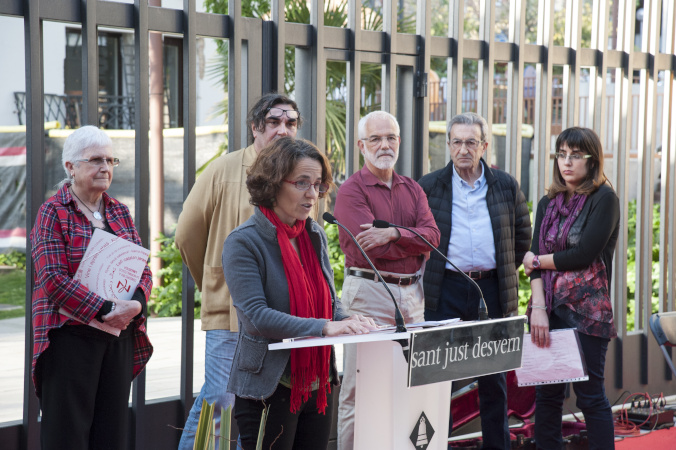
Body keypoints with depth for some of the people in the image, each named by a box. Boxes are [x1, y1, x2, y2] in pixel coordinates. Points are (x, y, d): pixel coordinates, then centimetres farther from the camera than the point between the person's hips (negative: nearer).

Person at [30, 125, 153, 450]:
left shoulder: (119, 212, 15)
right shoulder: (53, 212, -4)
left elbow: (142, 269, 11)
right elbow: (52, 278, -14)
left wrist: (136, 303, -11)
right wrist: (105, 310, -20)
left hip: (120, 337, 6)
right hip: (70, 337, -6)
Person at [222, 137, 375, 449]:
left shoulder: (315, 236, 10)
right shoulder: (243, 243, -12)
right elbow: (255, 316, -22)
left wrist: (348, 321, -9)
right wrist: (325, 327, -29)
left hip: (318, 386, 7)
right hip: (268, 389, -7)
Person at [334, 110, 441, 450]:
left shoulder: (412, 190, 15)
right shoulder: (351, 190, -5)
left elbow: (432, 234, -1)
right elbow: (368, 247, -16)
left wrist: (393, 234, -18)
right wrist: (414, 243, -4)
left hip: (411, 293, 6)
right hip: (369, 293, -6)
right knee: (360, 388, -5)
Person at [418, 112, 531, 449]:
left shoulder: (506, 186, 7)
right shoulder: (429, 187, 3)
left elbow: (522, 235, 17)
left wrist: (504, 272, 13)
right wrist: (431, 271, 7)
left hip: (492, 290, 2)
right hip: (445, 291, -1)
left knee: (494, 380, 8)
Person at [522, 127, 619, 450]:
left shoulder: (604, 199, -4)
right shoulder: (548, 204, 13)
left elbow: (583, 255, -13)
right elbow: (534, 260, 4)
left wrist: (539, 260, 0)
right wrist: (538, 308, -9)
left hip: (587, 310, -5)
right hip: (548, 307, 5)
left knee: (590, 394, -3)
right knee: (546, 393, 5)